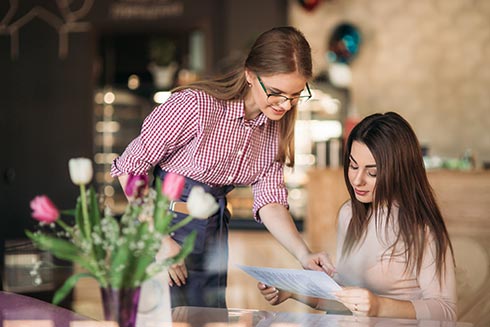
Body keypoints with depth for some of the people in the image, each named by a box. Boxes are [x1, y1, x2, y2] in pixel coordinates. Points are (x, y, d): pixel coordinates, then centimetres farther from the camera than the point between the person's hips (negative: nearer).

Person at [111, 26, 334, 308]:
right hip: (167, 226, -6)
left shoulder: (276, 126, 1)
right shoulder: (196, 105, -21)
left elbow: (270, 200, -2)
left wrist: (304, 255, -18)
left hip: (215, 240, 6)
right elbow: (130, 168, -16)